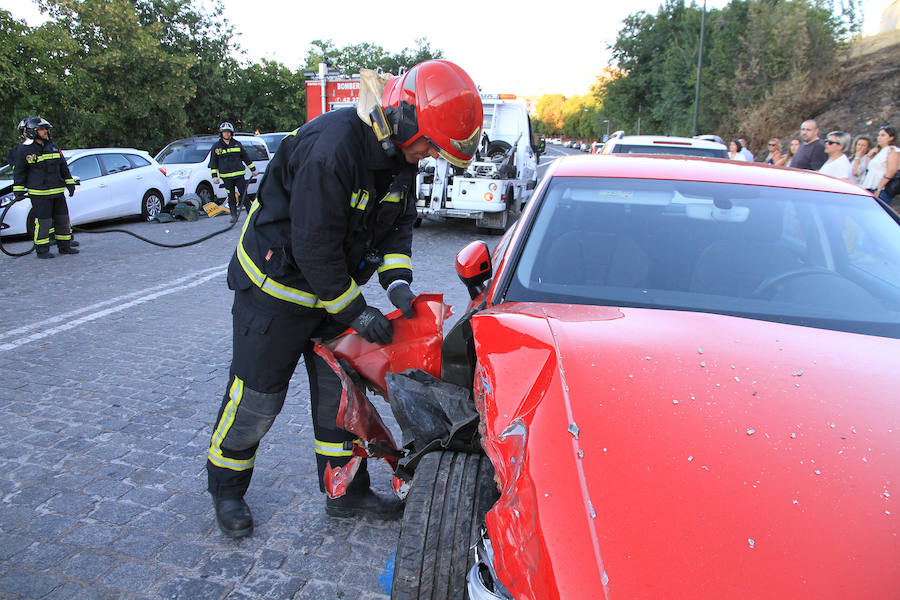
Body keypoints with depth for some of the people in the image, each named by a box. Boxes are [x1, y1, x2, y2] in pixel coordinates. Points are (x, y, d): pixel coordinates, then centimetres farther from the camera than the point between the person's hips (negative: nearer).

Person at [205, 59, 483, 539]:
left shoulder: (400, 154, -4)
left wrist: (396, 279, -11)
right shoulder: (330, 148, -31)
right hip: (277, 285, -7)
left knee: (341, 388, 11)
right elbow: (314, 246, -29)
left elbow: (399, 222, 5)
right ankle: (226, 489, 27)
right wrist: (354, 310, -22)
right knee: (257, 394, 3)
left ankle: (346, 491, 26)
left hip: (337, 285, 8)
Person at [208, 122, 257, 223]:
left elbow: (246, 158, 16)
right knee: (231, 196, 2)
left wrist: (253, 169, 17)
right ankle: (234, 215, 11)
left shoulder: (237, 144, 8)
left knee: (243, 193, -3)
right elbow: (213, 162, 8)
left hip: (239, 175, 0)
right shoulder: (216, 146, 6)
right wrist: (214, 176, 2)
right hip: (226, 176, 0)